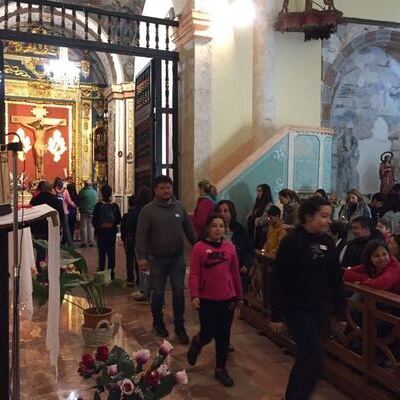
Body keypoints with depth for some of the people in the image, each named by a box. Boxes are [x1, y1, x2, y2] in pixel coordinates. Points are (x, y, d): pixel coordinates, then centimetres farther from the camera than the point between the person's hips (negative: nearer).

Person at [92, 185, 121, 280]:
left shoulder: (98, 205, -12)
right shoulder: (115, 205, -5)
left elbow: (94, 220, -9)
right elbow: (118, 220, 0)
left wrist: (97, 228, 8)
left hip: (101, 232, -2)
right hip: (112, 232, 2)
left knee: (102, 253, 6)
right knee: (111, 252, 10)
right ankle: (111, 273, 14)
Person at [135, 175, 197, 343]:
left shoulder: (179, 207, 3)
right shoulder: (148, 210, -8)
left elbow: (189, 230, 10)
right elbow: (141, 235, -12)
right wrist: (142, 257, -20)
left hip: (177, 257, 3)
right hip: (157, 259, -2)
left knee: (179, 292, 3)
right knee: (158, 293, 10)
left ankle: (179, 327, 16)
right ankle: (158, 322, 33)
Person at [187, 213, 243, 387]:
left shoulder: (230, 247, -1)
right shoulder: (199, 247, -10)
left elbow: (235, 273, 7)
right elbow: (194, 274, -10)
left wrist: (239, 295, 14)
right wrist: (194, 295, -18)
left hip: (227, 298, 3)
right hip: (207, 299, -3)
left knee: (223, 336, 10)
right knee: (208, 334, 5)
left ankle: (221, 369, 27)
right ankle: (196, 343, 41)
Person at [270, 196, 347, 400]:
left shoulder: (328, 242, 4)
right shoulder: (291, 242, -14)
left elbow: (335, 280, 9)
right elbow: (279, 281, -13)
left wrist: (340, 314, 12)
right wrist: (276, 316, -12)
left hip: (320, 309, 6)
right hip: (297, 308, -6)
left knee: (306, 357, 16)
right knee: (313, 361, -10)